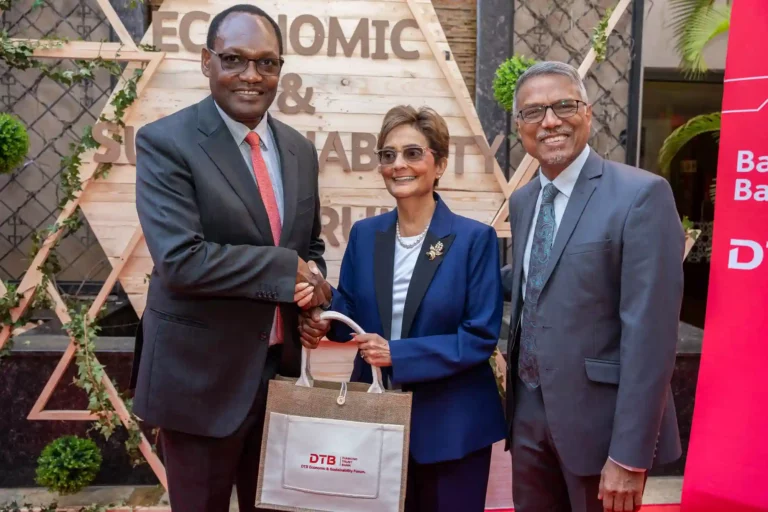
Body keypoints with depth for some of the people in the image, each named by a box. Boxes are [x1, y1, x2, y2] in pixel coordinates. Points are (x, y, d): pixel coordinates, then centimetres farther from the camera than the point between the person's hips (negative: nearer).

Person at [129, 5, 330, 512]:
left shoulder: (299, 148, 7)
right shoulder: (165, 142, -13)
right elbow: (180, 260, -24)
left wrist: (313, 279, -7)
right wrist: (287, 269, -19)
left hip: (281, 365, 6)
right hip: (201, 374, -5)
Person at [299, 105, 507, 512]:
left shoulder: (474, 238, -11)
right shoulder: (365, 234, 2)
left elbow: (481, 337, -14)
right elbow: (352, 314, 8)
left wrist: (398, 355, -21)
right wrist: (323, 319, -14)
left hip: (451, 424, -3)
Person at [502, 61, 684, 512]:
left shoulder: (641, 194, -14)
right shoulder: (522, 201, 9)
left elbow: (649, 333, -18)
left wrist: (630, 455, -20)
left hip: (599, 420, -6)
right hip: (529, 414, 6)